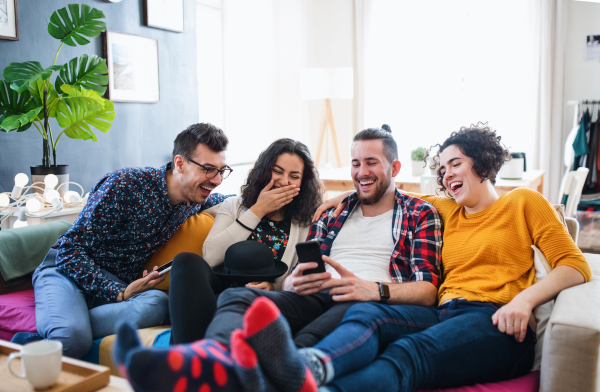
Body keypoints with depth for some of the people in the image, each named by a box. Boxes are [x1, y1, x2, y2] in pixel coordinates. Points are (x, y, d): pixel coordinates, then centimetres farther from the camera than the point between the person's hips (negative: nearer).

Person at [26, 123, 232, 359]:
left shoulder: (195, 200, 3)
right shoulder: (125, 185, -18)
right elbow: (70, 250, -16)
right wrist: (119, 294, -25)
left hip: (119, 283, 6)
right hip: (67, 270, -5)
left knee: (159, 304, -33)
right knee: (71, 338, -40)